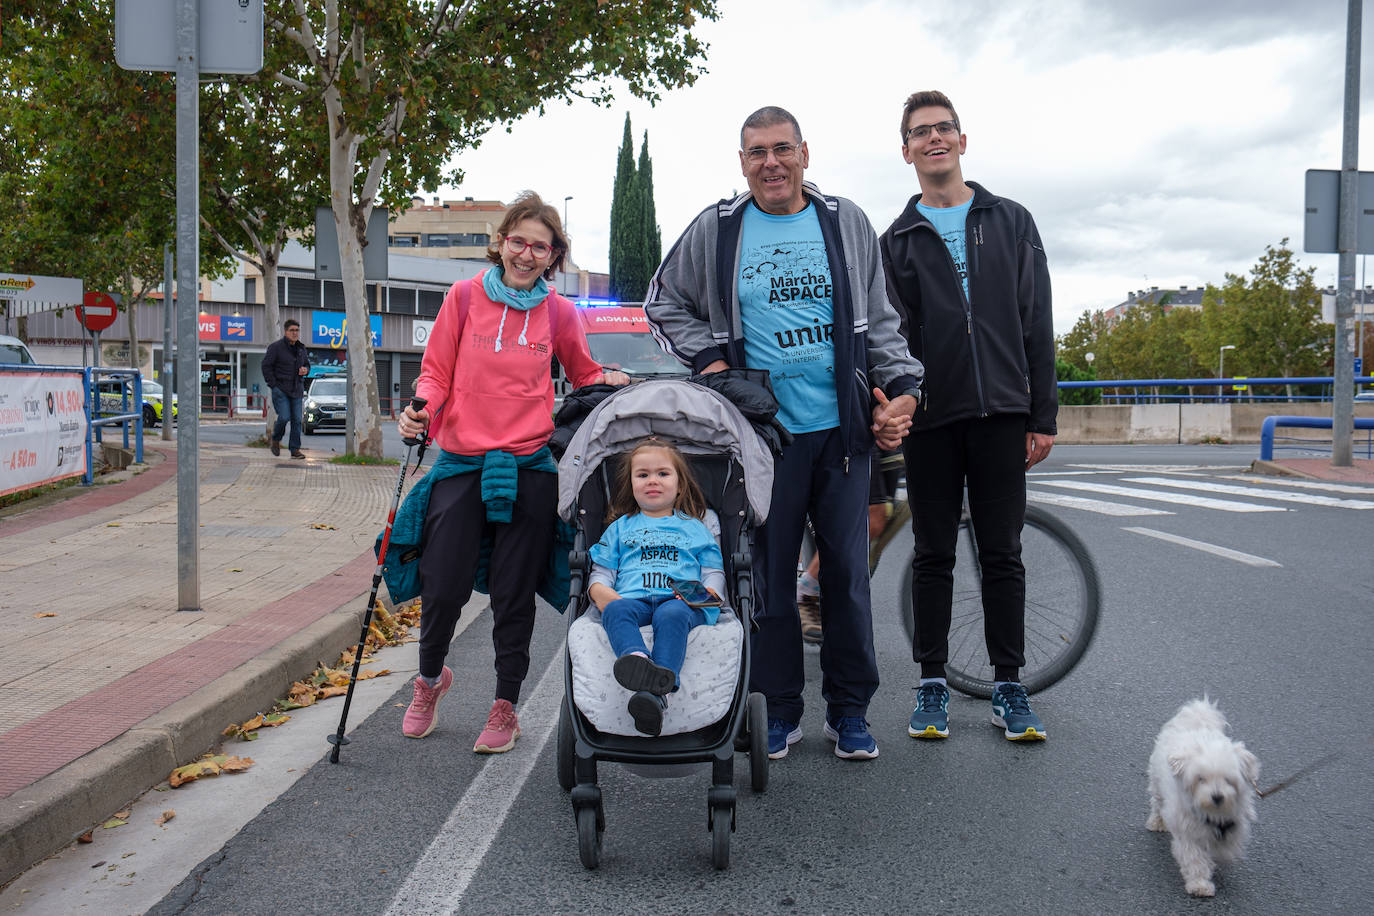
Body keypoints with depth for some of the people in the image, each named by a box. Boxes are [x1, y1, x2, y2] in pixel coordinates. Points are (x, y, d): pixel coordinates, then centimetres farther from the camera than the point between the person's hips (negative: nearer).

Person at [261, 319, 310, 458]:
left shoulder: (301, 348, 11)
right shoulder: (275, 347, -5)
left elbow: (307, 364, 23)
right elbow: (266, 366, -5)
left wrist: (305, 370, -2)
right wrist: (273, 385, -10)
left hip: (297, 390, 5)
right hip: (280, 389, -5)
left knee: (297, 419, -1)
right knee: (284, 417, -14)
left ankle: (295, 449, 5)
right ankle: (275, 440, 14)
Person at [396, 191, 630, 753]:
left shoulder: (559, 313, 4)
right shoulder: (464, 297, 2)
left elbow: (583, 376, 18)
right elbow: (436, 372, 6)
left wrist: (609, 381, -3)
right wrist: (420, 412, -13)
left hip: (528, 469, 0)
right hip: (461, 464, 0)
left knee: (514, 595, 7)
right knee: (443, 587, 1)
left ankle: (505, 706, 23)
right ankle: (430, 676, 33)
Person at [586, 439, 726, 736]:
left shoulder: (695, 528, 30)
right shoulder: (621, 527, 31)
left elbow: (714, 574, 21)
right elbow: (600, 574, 23)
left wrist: (706, 594, -3)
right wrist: (602, 593, -1)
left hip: (680, 602, -1)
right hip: (631, 598, 1)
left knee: (671, 615, -39)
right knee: (616, 611, -36)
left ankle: (656, 692, -58)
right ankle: (636, 658, -65)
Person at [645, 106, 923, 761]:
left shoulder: (846, 223, 10)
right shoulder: (715, 230, 6)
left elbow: (879, 321, 14)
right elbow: (663, 304, 16)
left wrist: (902, 388, 2)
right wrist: (707, 358, 2)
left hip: (843, 428, 1)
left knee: (848, 572, 5)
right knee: (769, 576, 4)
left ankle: (849, 709, 19)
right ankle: (780, 708, 19)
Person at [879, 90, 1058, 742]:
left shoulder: (1011, 222, 10)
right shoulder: (897, 241, 10)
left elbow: (1037, 325, 7)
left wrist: (1043, 416, 1)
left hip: (1001, 413, 0)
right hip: (930, 418, 0)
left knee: (1002, 554, 5)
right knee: (934, 555, 6)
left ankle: (1008, 687, 16)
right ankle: (932, 685, 17)